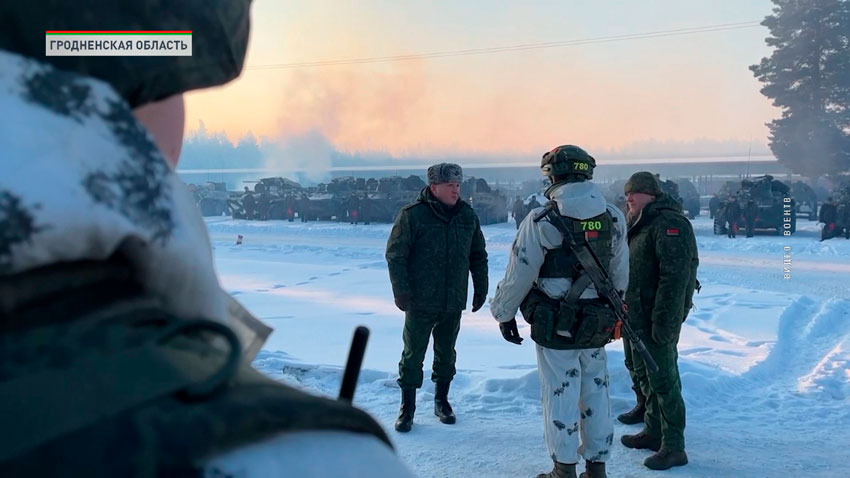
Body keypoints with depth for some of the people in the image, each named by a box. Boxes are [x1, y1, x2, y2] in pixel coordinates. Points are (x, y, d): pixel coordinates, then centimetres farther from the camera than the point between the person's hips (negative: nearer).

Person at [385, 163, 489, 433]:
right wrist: (401, 292, -13)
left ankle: (441, 401, 32)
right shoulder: (412, 215, -10)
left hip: (454, 303, 4)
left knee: (446, 354, 15)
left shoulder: (467, 216, 5)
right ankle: (407, 408, 15)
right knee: (413, 355, 3)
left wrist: (481, 288, 12)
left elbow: (478, 256, 15)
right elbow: (395, 255, -8)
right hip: (421, 302, -4)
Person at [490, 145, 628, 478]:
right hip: (596, 325, 4)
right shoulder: (613, 218, 1)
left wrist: (504, 313, 4)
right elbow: (620, 276, 8)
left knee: (560, 395, 5)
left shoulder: (542, 221, -14)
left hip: (554, 327, -4)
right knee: (596, 393, 15)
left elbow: (519, 273, -9)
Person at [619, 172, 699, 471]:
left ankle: (673, 448, 5)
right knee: (644, 374, 19)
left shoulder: (669, 223, -18)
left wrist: (664, 321, -27)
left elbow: (674, 276, -25)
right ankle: (654, 432, 33)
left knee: (663, 380, -4)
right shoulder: (643, 223, 15)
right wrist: (627, 309, 19)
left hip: (657, 319, -10)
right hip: (639, 317, 10)